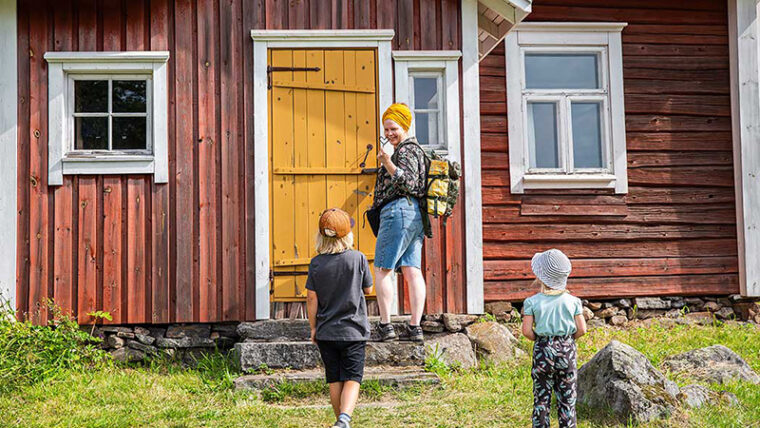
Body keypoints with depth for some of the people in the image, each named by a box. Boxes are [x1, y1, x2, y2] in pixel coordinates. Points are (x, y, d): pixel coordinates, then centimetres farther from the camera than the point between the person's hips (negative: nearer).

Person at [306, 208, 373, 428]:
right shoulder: (358, 258, -8)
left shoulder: (316, 263, -5)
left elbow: (311, 298, -2)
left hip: (326, 332, 2)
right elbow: (368, 289, 5)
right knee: (352, 379, -1)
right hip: (353, 330, -2)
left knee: (335, 380, 13)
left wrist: (313, 328, 8)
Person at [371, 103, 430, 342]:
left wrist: (388, 163, -27)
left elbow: (409, 183, -19)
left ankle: (386, 326, -10)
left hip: (399, 210, -10)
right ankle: (415, 327, -1)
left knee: (382, 269, -7)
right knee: (412, 270, 3)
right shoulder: (414, 149, 26)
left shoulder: (406, 149, -5)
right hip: (415, 215, 10)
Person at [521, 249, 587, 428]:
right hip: (567, 351, 1)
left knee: (541, 398, 7)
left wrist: (540, 339, 7)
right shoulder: (572, 301, -3)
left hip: (543, 351, -1)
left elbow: (527, 331, -11)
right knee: (567, 399, 9)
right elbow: (582, 329, -4)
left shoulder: (532, 302, -8)